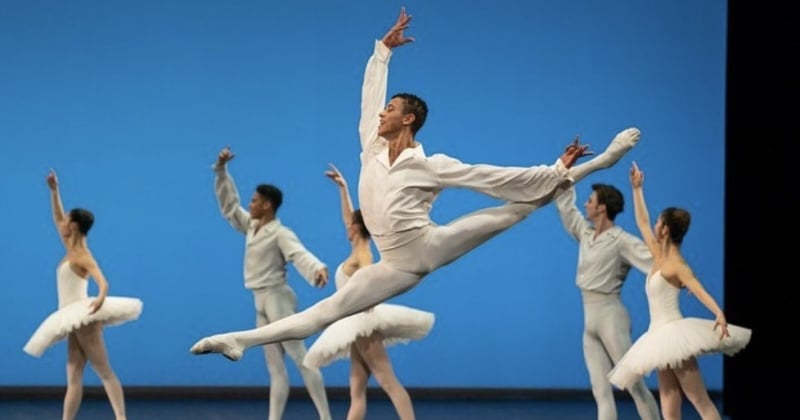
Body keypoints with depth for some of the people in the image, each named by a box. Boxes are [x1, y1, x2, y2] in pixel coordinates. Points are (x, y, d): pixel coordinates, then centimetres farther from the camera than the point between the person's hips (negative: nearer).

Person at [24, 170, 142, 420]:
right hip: (75, 320, 9)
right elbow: (57, 219, 26)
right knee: (73, 377, 4)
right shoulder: (72, 251, 12)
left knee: (104, 372, -15)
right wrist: (54, 191, 22)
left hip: (83, 317, -9)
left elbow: (102, 280, -29)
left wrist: (101, 298, -50)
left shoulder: (81, 256, -12)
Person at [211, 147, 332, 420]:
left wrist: (318, 268, -51)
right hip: (261, 302, 9)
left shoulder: (280, 234, -13)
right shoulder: (251, 226, 11)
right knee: (276, 368, 7)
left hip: (277, 299, -9)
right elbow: (228, 205, 20)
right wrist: (221, 170, 15)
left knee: (301, 359, -11)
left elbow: (300, 255, -30)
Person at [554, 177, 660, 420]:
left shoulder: (621, 241, -11)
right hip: (590, 321, 7)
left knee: (633, 383, -6)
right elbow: (565, 207, 21)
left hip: (610, 317, -7)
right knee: (601, 391, 2)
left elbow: (654, 261, -22)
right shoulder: (585, 233, 10)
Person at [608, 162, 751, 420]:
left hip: (674, 333, -9)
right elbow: (642, 222, 24)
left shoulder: (675, 264, -11)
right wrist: (637, 189, 28)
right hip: (661, 335, 9)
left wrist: (719, 314, -43)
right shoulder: (660, 258, 12)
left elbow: (699, 289, -27)